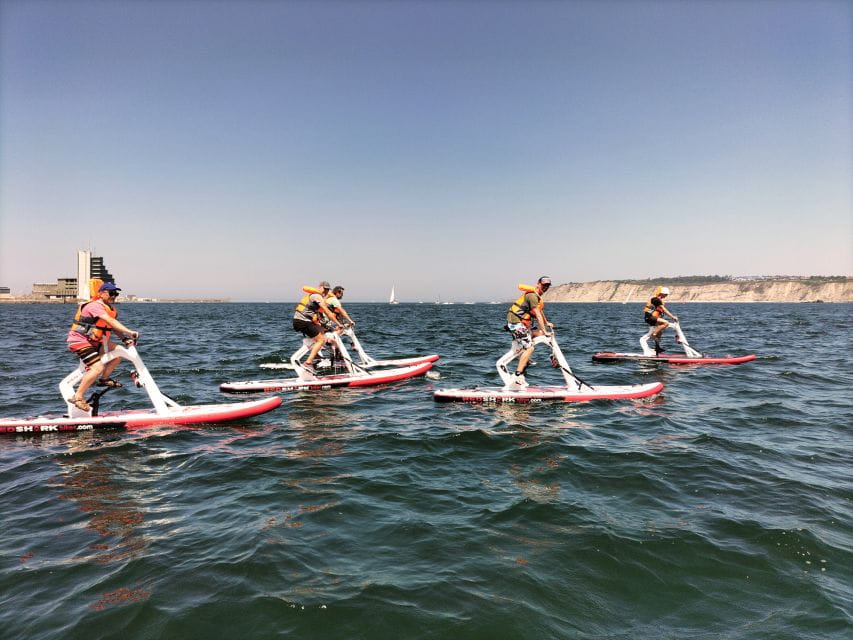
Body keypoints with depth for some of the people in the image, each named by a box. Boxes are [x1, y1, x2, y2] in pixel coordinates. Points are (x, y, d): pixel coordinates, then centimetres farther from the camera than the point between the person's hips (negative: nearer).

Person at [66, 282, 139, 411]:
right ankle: (77, 397, -15)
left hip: (93, 341, 10)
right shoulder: (95, 306, -19)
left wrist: (125, 337, -5)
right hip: (80, 341, -10)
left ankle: (104, 379, 17)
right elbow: (110, 321, -34)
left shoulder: (110, 308, 11)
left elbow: (114, 327, 13)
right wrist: (129, 332, -42)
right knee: (98, 367, -23)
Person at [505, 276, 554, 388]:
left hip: (522, 323, 10)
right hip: (516, 323, -10)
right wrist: (545, 332, -18)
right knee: (529, 348, -16)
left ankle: (526, 360, 16)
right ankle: (517, 377, -21)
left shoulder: (537, 296, 17)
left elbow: (540, 311, 34)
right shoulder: (532, 295, -16)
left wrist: (546, 323, 46)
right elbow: (538, 315, -19)